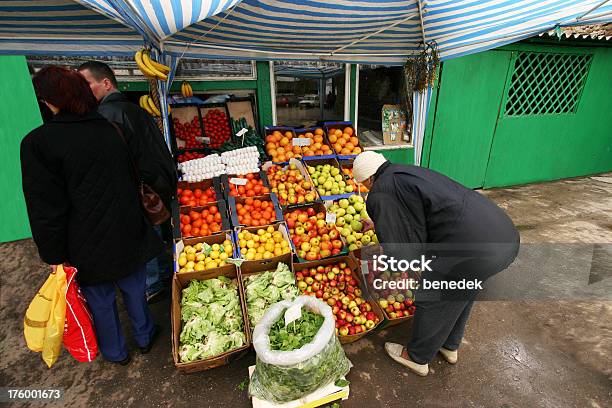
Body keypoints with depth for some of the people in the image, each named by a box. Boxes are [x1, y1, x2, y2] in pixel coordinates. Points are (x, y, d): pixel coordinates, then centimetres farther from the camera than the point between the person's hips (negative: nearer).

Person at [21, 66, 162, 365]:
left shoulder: (37, 142, -16)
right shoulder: (109, 128, -4)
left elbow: (45, 208, -14)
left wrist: (54, 256, -5)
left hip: (87, 245, -3)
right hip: (127, 234, 4)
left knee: (100, 299, 18)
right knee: (133, 287, 22)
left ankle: (115, 352, 40)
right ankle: (144, 337, 43)